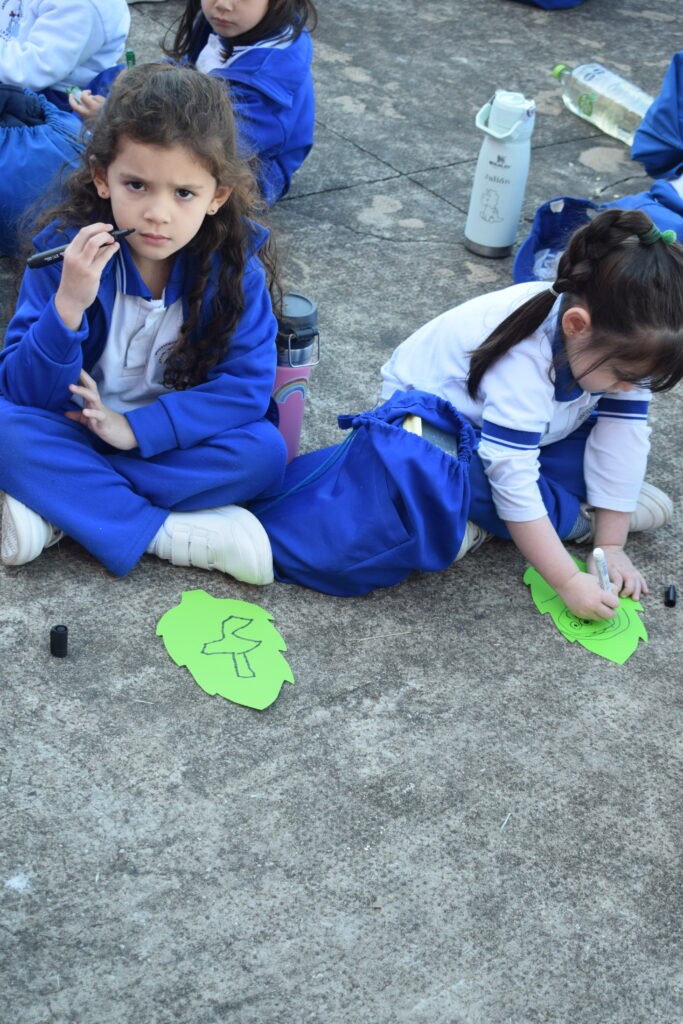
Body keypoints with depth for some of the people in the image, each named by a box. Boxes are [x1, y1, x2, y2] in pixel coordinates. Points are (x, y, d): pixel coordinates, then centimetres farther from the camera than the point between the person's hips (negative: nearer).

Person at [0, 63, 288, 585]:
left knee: (264, 451, -26)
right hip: (74, 432, -1)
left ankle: (61, 507, -21)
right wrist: (68, 305, -37)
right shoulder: (69, 249, -17)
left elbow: (248, 384, -17)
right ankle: (170, 533, -24)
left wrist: (137, 428, -26)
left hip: (174, 438, 1)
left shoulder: (234, 263, -14)